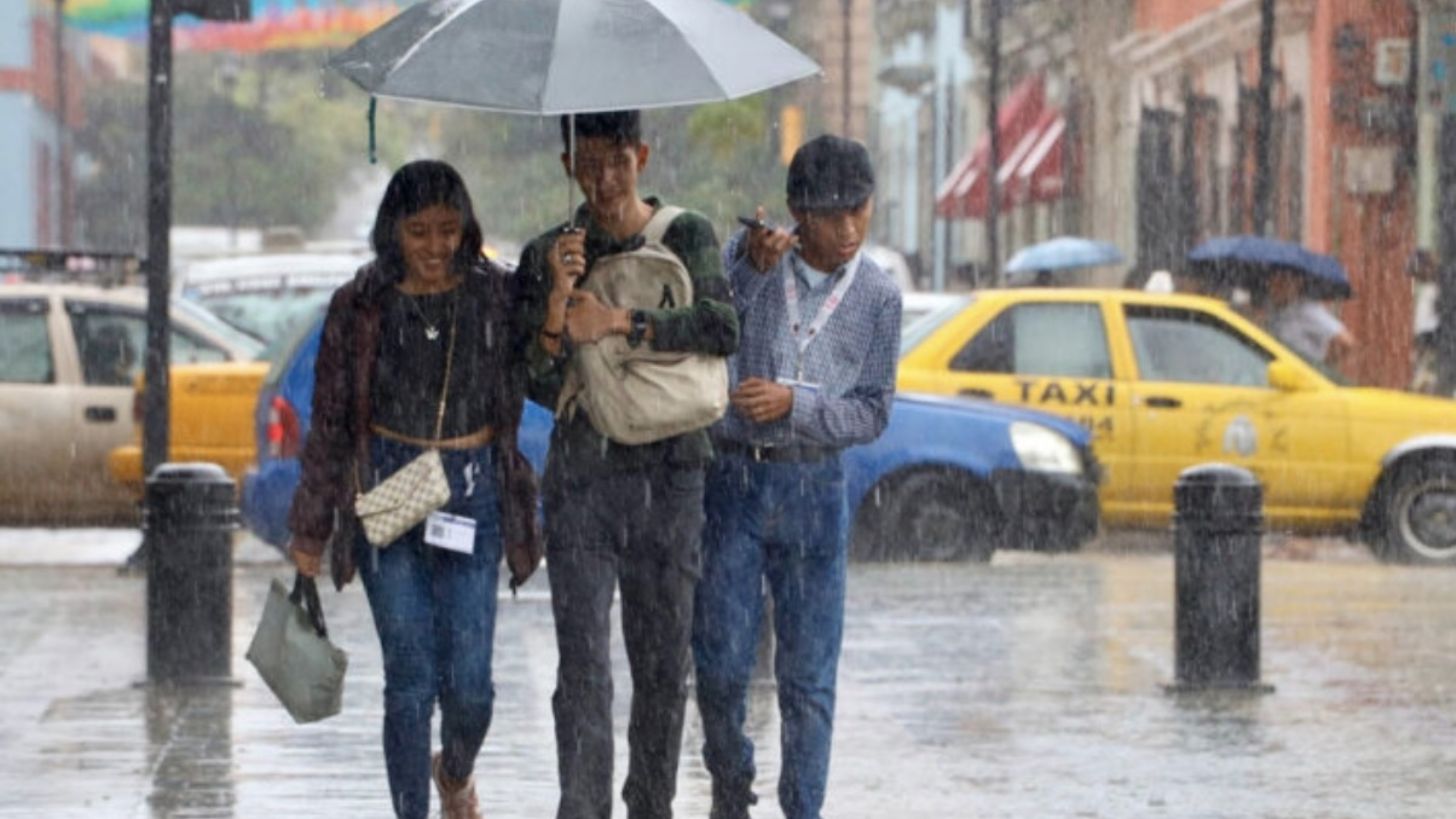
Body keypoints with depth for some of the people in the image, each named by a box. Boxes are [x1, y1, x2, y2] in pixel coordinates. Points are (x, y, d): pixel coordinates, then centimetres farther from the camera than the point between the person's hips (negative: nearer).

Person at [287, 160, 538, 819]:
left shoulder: (496, 296, 3)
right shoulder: (361, 305, 0)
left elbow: (529, 387, 9)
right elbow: (329, 420, 5)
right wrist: (311, 527, 6)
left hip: (473, 491, 1)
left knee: (469, 683, -2)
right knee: (410, 678, -4)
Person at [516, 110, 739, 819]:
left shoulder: (686, 237, 5)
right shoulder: (546, 256, 5)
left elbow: (722, 329, -12)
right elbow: (541, 387, -2)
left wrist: (617, 322, -16)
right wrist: (557, 302, -17)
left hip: (670, 474, 1)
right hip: (581, 477, -1)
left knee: (665, 667, 6)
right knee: (583, 668, -9)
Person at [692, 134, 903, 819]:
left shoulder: (878, 298, 1)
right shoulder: (744, 256, -3)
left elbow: (871, 414, 2)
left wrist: (793, 403, -14)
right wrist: (752, 270, -25)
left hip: (813, 487, 1)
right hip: (729, 479, -1)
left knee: (808, 674, 1)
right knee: (721, 663, 1)